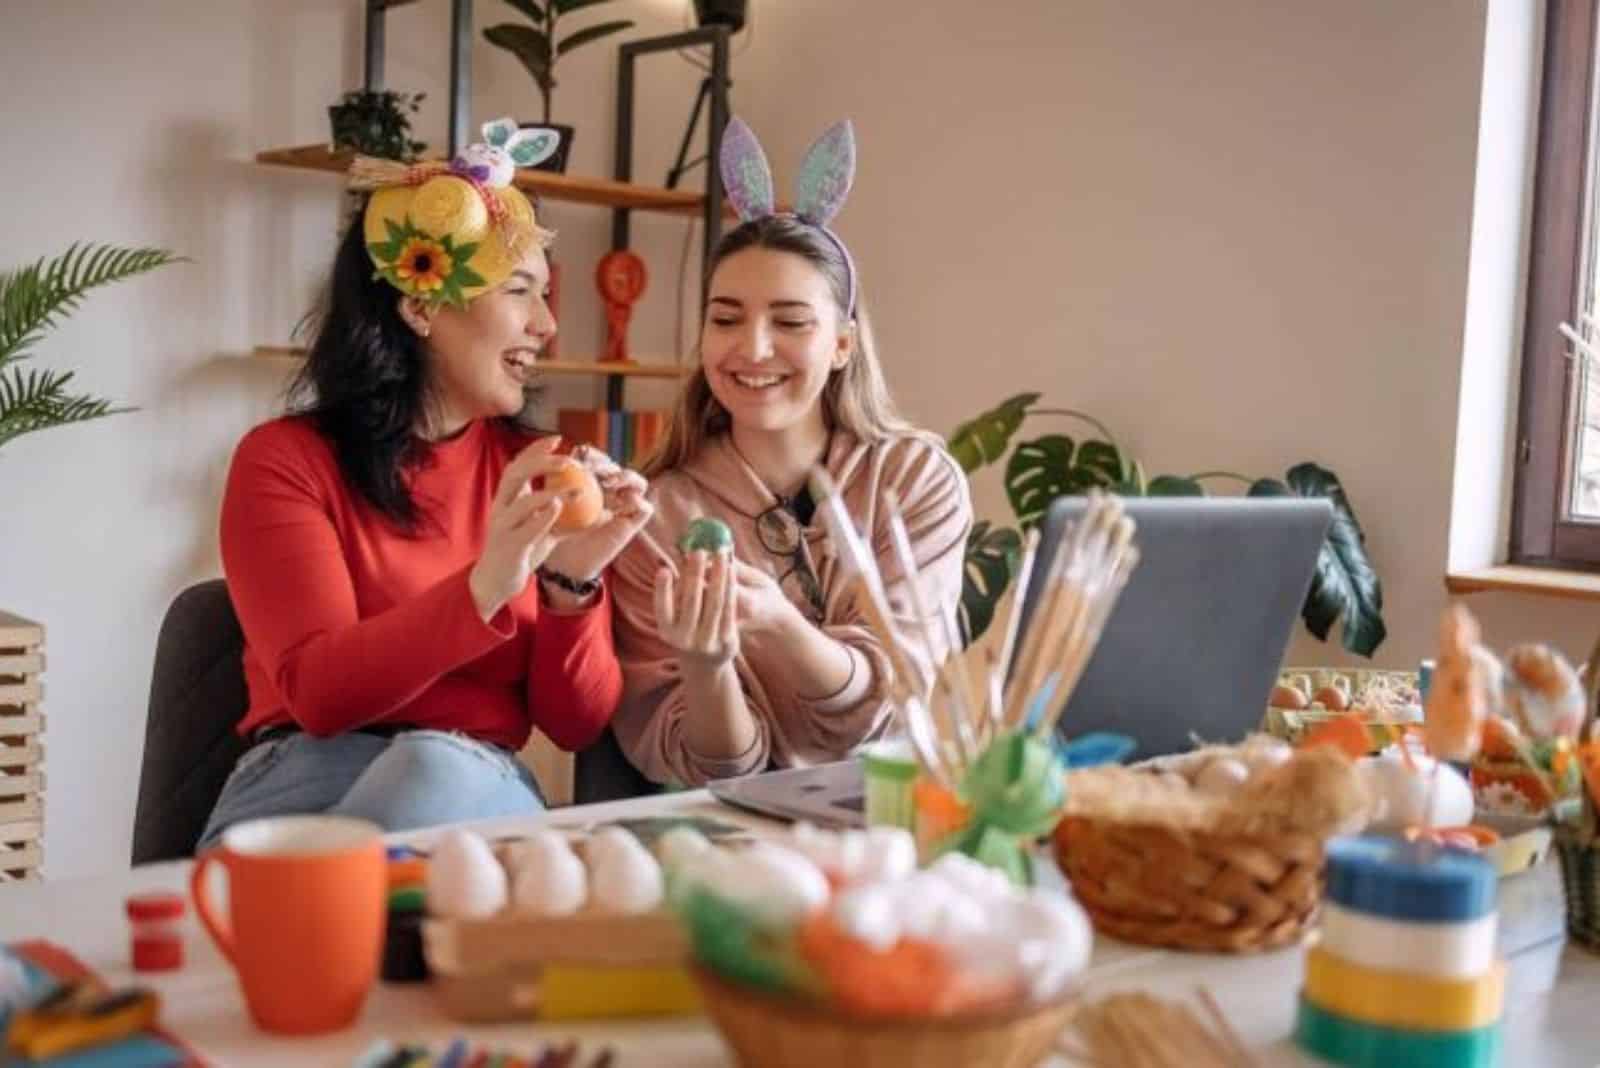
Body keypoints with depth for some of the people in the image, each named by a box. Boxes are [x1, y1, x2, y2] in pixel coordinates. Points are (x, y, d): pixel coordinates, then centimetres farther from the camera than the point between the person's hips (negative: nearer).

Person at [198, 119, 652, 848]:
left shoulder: (537, 473, 9)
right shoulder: (283, 459, 0)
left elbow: (577, 724, 4)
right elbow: (319, 693, -15)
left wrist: (571, 584, -15)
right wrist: (483, 588, -29)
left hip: (479, 789, 2)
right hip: (308, 778, -2)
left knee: (435, 770, -35)